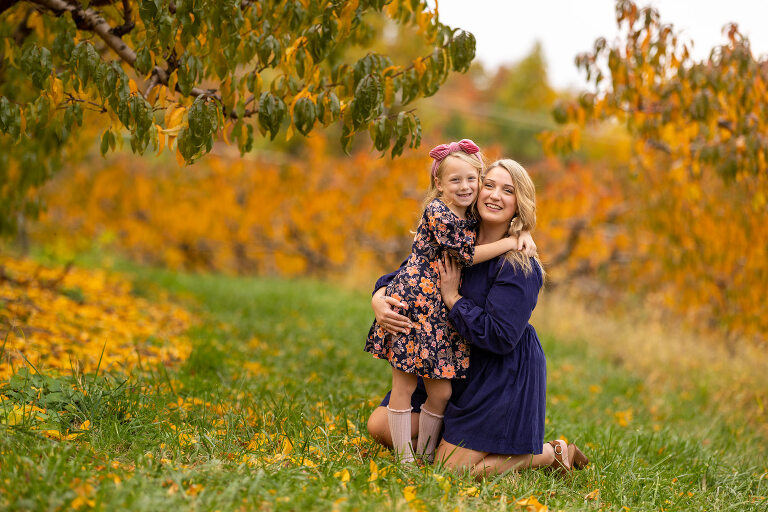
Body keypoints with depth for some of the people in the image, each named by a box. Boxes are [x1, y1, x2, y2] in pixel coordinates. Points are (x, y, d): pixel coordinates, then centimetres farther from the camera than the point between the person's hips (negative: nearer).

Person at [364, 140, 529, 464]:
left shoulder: (470, 217, 11)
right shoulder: (437, 213, -12)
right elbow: (467, 255, -15)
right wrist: (511, 241, -8)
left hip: (443, 314, 7)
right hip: (412, 304, -7)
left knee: (441, 391, 6)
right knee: (404, 386, 0)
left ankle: (425, 456, 19)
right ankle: (404, 460, 7)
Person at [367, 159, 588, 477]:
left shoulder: (520, 267, -21)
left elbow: (501, 338, -26)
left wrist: (453, 298, -21)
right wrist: (380, 299, -15)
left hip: (503, 375, -7)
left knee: (452, 468, -7)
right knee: (380, 427, 4)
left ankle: (552, 454, 11)